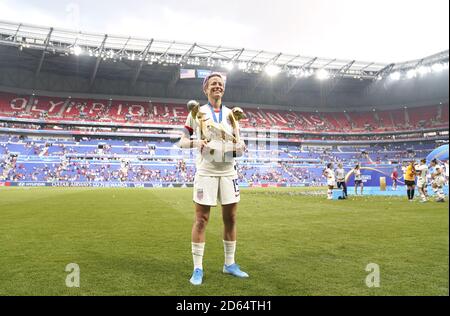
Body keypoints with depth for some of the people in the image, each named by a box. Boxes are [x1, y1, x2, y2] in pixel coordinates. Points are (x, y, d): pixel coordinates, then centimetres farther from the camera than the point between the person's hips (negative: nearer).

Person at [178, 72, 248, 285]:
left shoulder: (231, 114, 12)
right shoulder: (197, 112, 2)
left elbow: (236, 142, 15)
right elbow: (182, 141, 2)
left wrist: (240, 148, -8)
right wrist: (195, 143, -19)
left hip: (228, 171, 4)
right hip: (206, 172, -3)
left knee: (230, 218, 7)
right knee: (201, 220, -2)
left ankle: (229, 264, 22)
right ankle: (198, 268, 9)